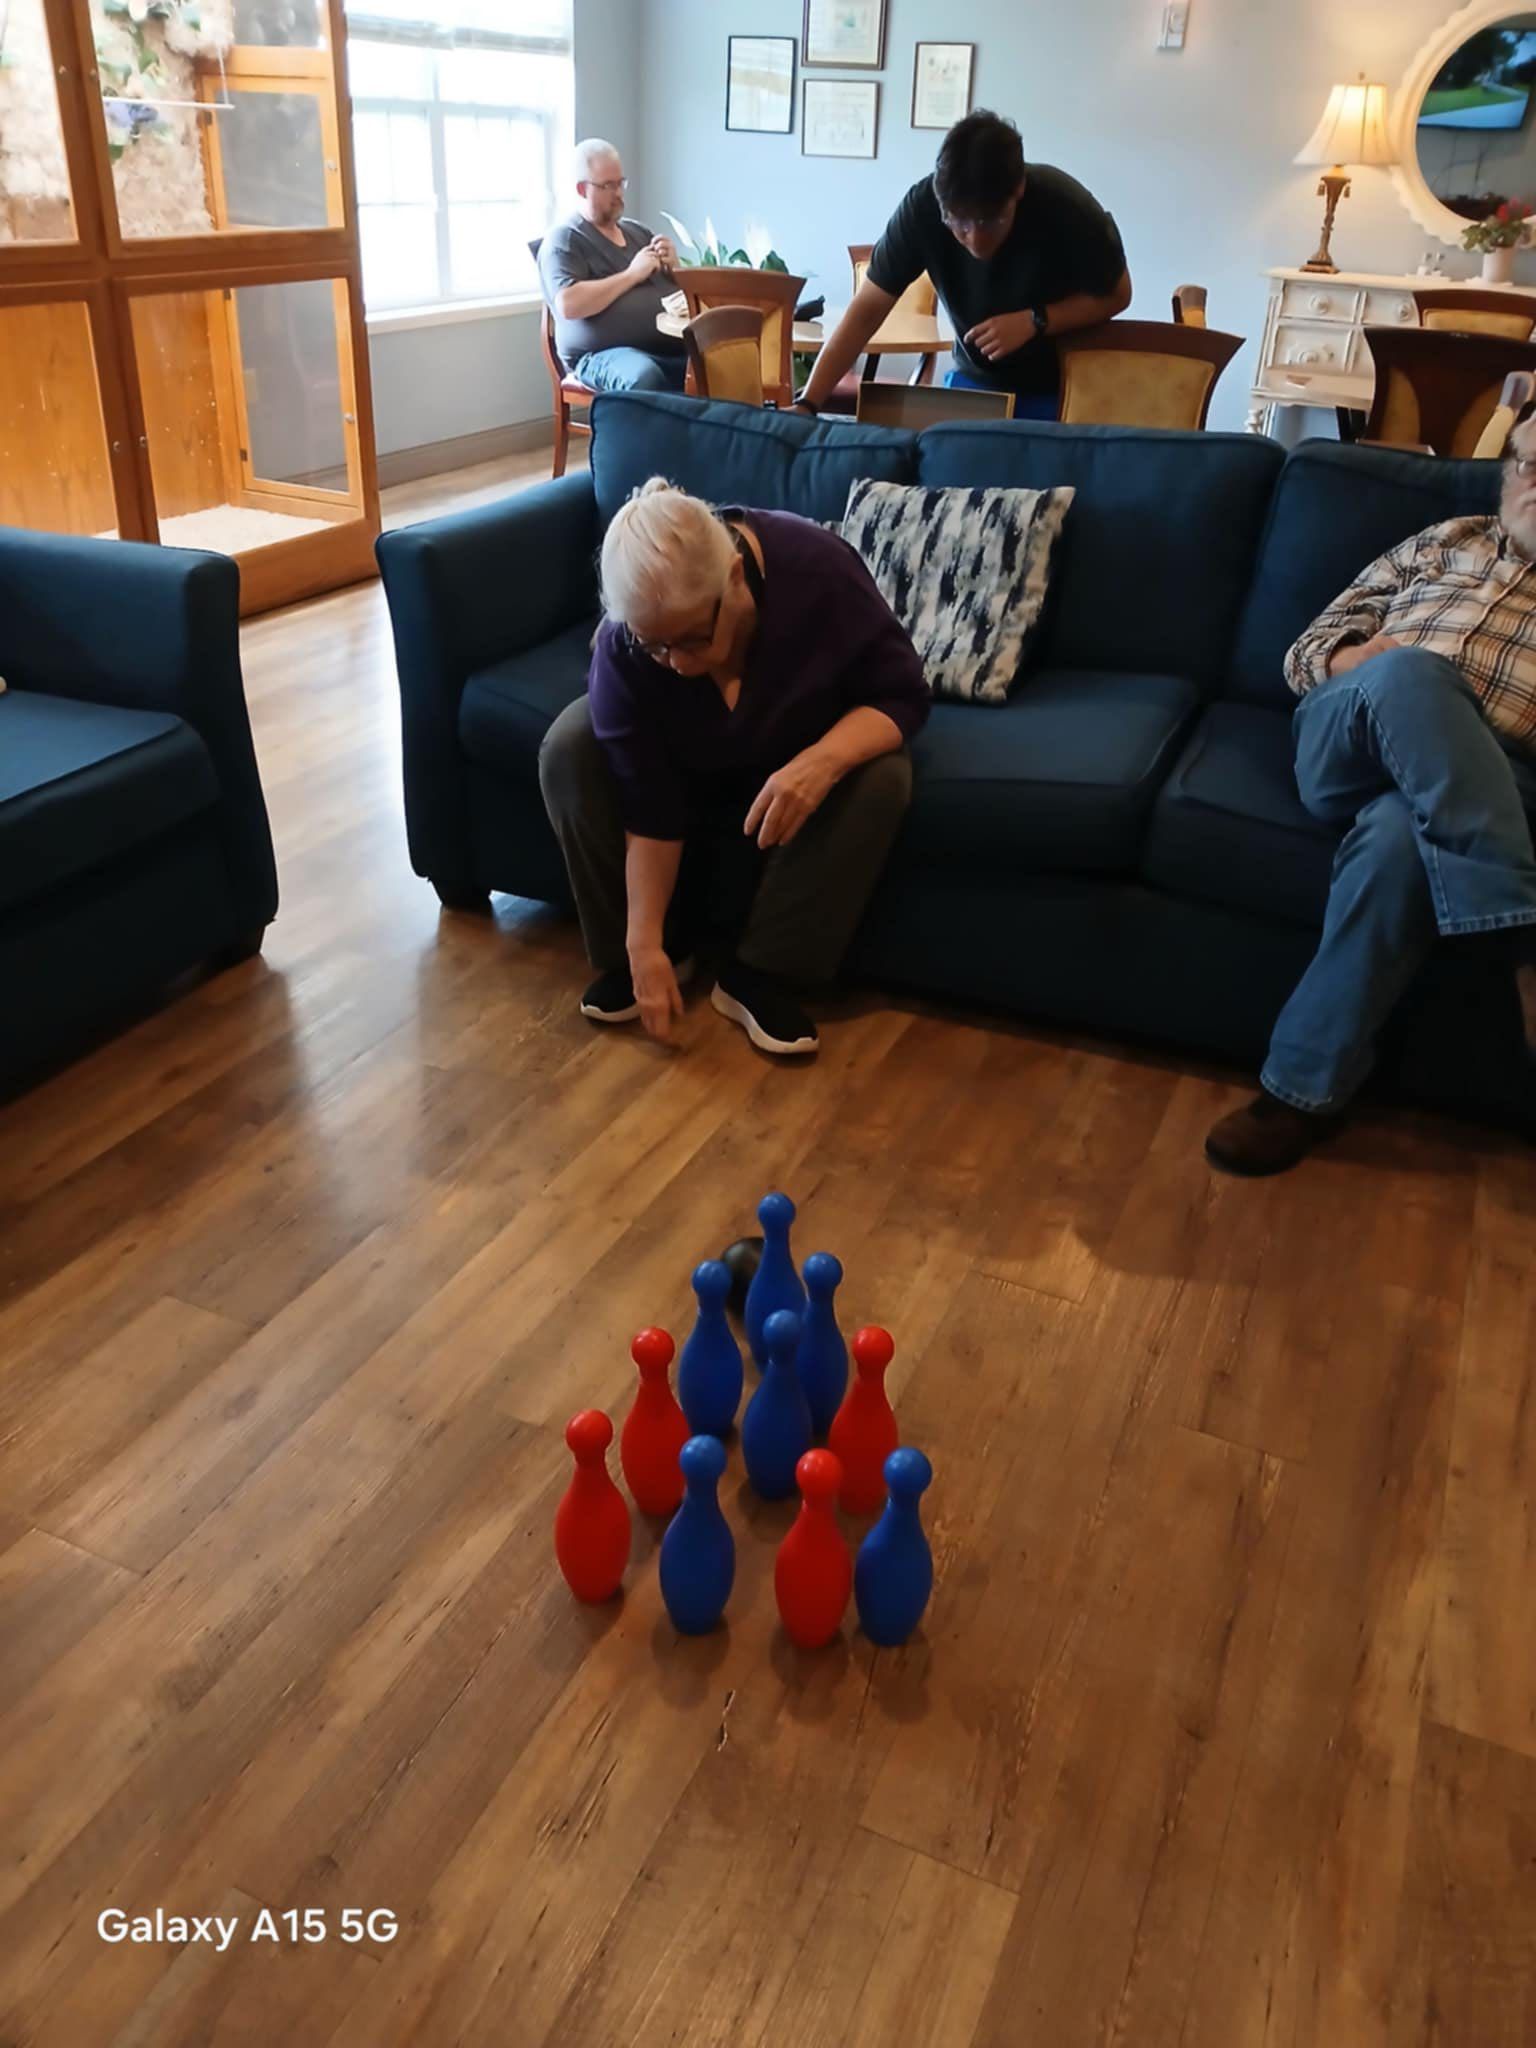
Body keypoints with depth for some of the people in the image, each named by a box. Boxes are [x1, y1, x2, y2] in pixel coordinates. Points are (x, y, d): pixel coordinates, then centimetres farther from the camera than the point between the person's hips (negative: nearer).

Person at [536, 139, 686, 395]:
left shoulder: (638, 232, 24)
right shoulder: (563, 240, 3)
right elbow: (569, 305, -14)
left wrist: (673, 266, 5)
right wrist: (631, 274, -10)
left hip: (669, 347, 6)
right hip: (603, 354, -6)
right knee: (645, 377, -40)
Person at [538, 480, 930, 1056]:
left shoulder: (819, 570, -35)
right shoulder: (627, 643, -32)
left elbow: (902, 695, -26)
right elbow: (649, 802, -28)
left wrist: (820, 763, -45)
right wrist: (643, 943, -28)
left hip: (807, 750, 0)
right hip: (685, 763, 1)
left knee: (881, 778, -32)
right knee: (568, 749, -25)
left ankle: (759, 972, -19)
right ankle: (666, 948, -9)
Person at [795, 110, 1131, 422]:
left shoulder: (1068, 209, -26)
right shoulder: (922, 207, -23)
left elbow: (1116, 294, -12)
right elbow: (867, 309, -20)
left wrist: (1035, 321, -28)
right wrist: (808, 403, -29)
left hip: (1060, 389, -2)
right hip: (973, 381, 2)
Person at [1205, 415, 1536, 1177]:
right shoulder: (1444, 544, 28)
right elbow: (1304, 650, 21)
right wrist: (1354, 660, -3)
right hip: (1347, 742, 2)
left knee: (1399, 833, -40)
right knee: (1407, 674, -36)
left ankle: (1303, 1088, -34)